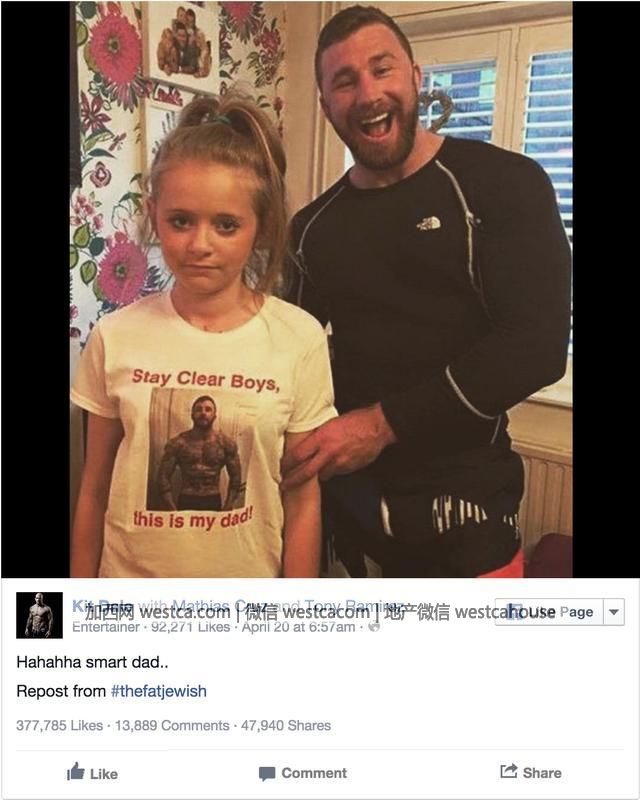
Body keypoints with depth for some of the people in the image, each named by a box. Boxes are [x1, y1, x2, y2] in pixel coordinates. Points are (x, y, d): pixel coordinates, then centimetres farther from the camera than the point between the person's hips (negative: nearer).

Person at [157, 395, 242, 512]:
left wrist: (227, 509, -2)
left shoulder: (225, 444, 2)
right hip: (186, 502, -1)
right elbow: (164, 475, -1)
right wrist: (172, 509, -8)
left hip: (214, 503, 1)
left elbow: (236, 477, 5)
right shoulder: (177, 443, -1)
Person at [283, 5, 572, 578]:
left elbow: (536, 345, -17)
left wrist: (383, 422, -21)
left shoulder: (505, 184, -7)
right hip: (344, 491, 4)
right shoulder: (315, 227, 7)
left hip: (461, 494, -4)